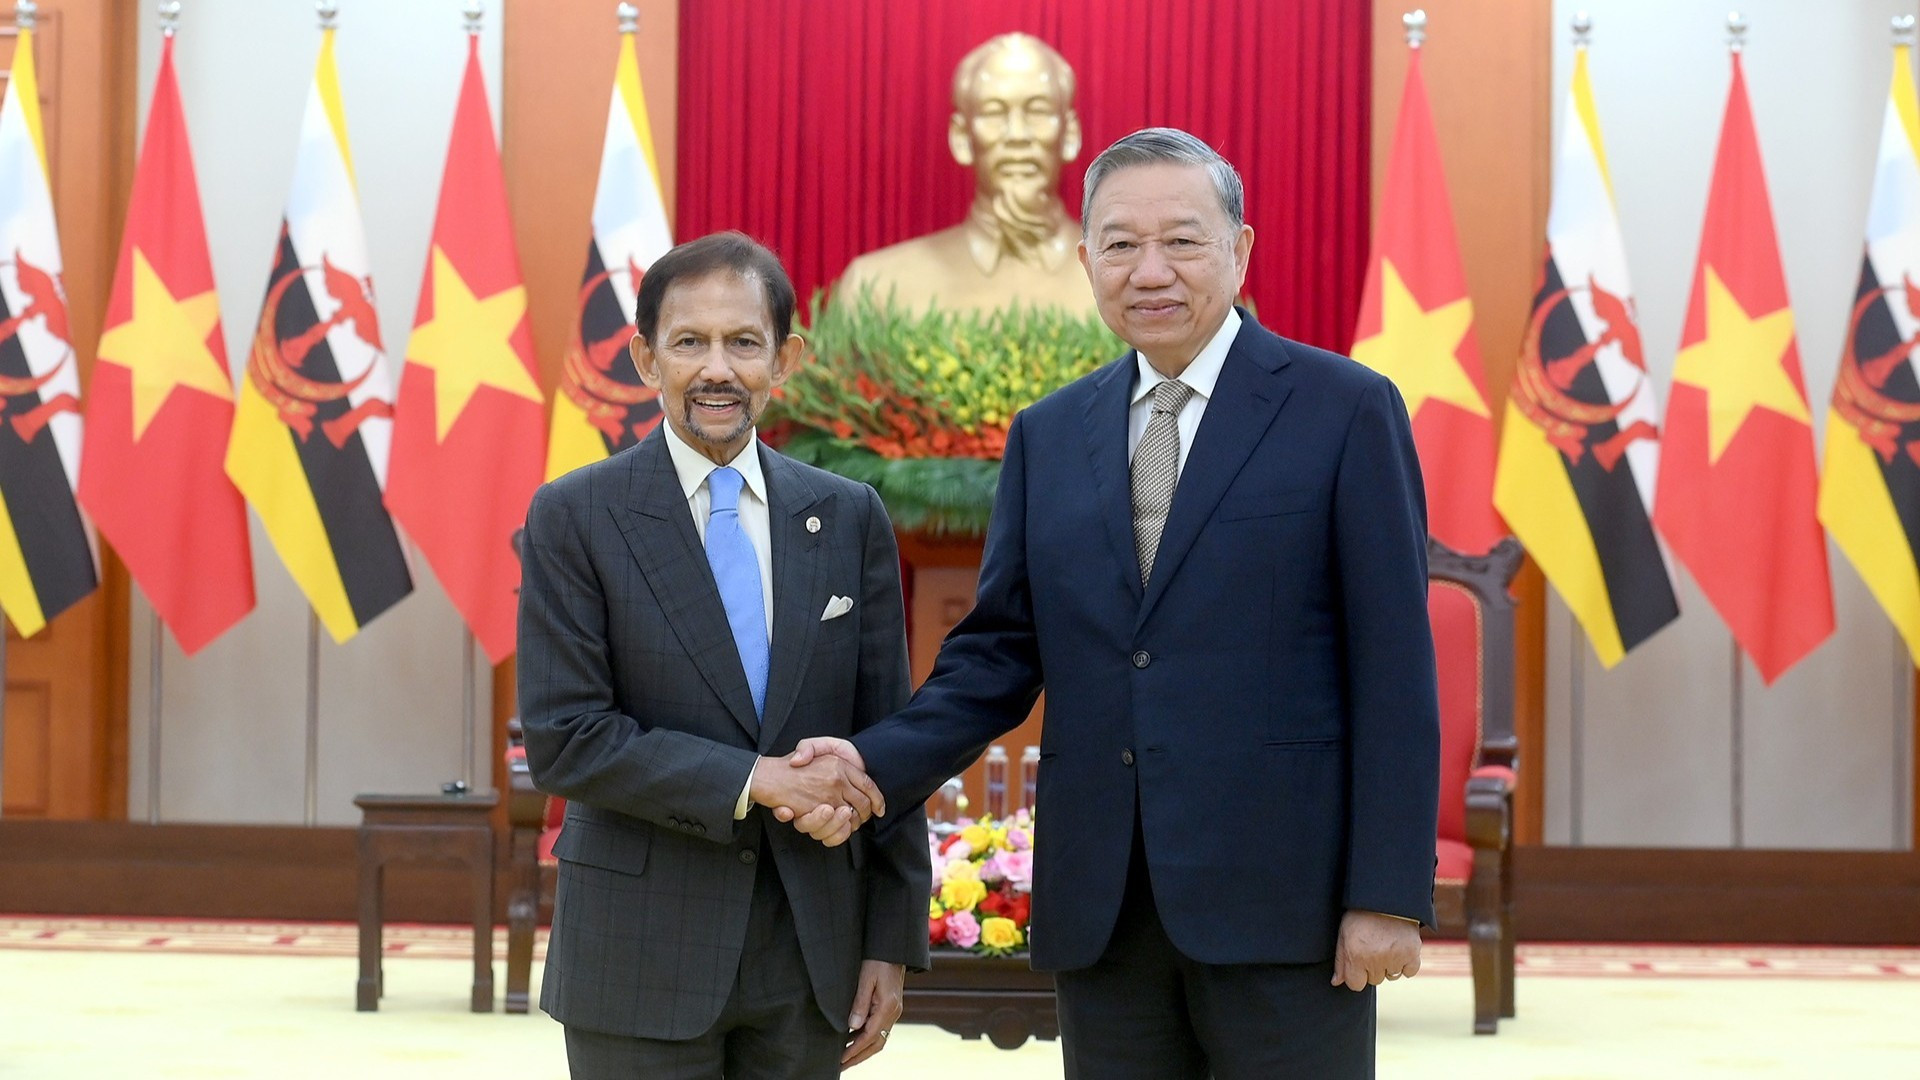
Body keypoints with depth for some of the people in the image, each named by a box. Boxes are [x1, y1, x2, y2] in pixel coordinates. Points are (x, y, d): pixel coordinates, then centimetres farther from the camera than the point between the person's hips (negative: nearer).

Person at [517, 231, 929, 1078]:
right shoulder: (575, 518, -3)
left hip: (812, 952, 3)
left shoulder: (849, 518, 6)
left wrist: (892, 942, 4)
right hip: (643, 958, -3)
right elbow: (561, 739, -10)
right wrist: (751, 780, -17)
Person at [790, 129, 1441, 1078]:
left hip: (1280, 897, -4)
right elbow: (1000, 651, 11)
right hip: (1102, 912, 4)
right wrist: (879, 763, -7)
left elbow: (1394, 670, -5)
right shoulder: (1047, 436, 12)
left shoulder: (1345, 410, -2)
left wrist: (1390, 892, -10)